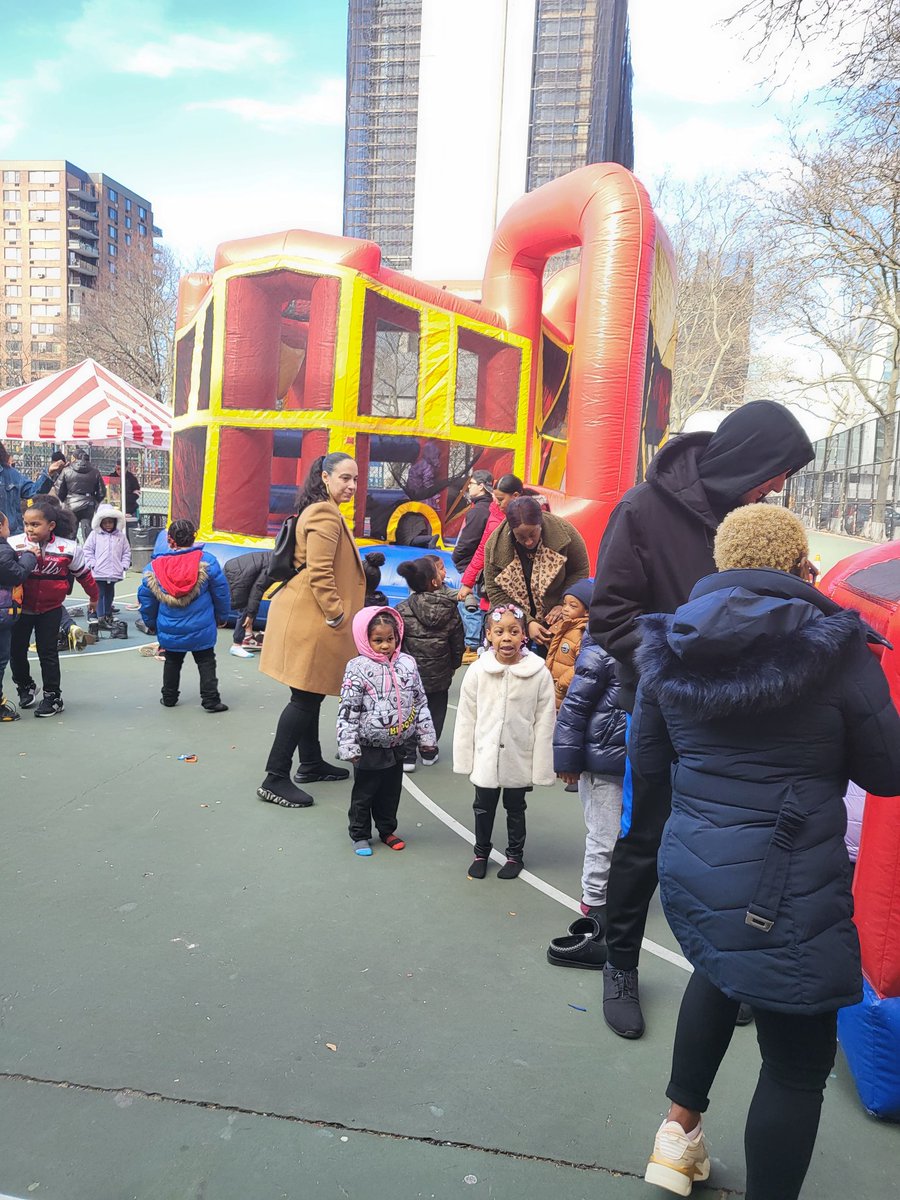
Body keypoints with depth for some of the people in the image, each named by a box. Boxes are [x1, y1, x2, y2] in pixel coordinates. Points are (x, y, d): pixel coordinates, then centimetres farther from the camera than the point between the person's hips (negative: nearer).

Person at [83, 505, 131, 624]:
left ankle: (108, 615, 30)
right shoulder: (94, 534, -1)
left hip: (114, 573, 3)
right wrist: (92, 564, -7)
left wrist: (124, 565, 2)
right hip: (99, 573, -3)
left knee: (110, 595, 16)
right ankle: (101, 617, -7)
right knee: (100, 595, -4)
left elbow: (127, 552, 11)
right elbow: (88, 550, 1)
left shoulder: (120, 535, 6)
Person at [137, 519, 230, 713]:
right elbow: (221, 591, -6)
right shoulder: (206, 560, -12)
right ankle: (210, 700, 5)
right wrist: (222, 616, 9)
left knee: (172, 662, 21)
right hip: (201, 630, -2)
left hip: (169, 630, 2)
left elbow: (145, 598, 3)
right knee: (206, 662, 8)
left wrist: (150, 623, 18)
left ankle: (169, 698, 30)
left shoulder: (154, 566, -5)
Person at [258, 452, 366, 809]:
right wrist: (337, 615, -19)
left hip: (310, 616, 11)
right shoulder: (325, 514, -16)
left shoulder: (321, 511, 18)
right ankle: (275, 779, -3)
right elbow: (319, 573, -23)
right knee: (305, 698, -7)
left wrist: (338, 613, 24)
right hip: (312, 619, -11)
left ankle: (311, 764, 29)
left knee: (310, 695, 17)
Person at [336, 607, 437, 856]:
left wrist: (427, 737, 7)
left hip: (397, 745, 4)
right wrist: (349, 747, -15)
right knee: (364, 793, 10)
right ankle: (360, 835, 26)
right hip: (369, 747, -4)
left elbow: (420, 702, 7)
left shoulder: (407, 663, 0)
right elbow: (347, 711, -13)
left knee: (391, 791, 18)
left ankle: (387, 830, 36)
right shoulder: (358, 669, -14)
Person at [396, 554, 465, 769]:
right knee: (436, 711, 17)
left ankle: (407, 755, 11)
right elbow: (458, 642, 2)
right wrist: (454, 665, 17)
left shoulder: (403, 610, -13)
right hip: (440, 674, 2)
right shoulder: (450, 608, -6)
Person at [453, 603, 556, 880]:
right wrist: (464, 759, -1)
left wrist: (540, 767, -8)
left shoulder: (539, 672, -15)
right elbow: (466, 718, -4)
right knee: (483, 807, 19)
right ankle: (481, 853, 40)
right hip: (485, 757, 1)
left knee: (515, 808, 19)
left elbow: (544, 722, -10)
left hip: (519, 759, -1)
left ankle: (515, 855, 39)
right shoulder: (477, 670, -12)